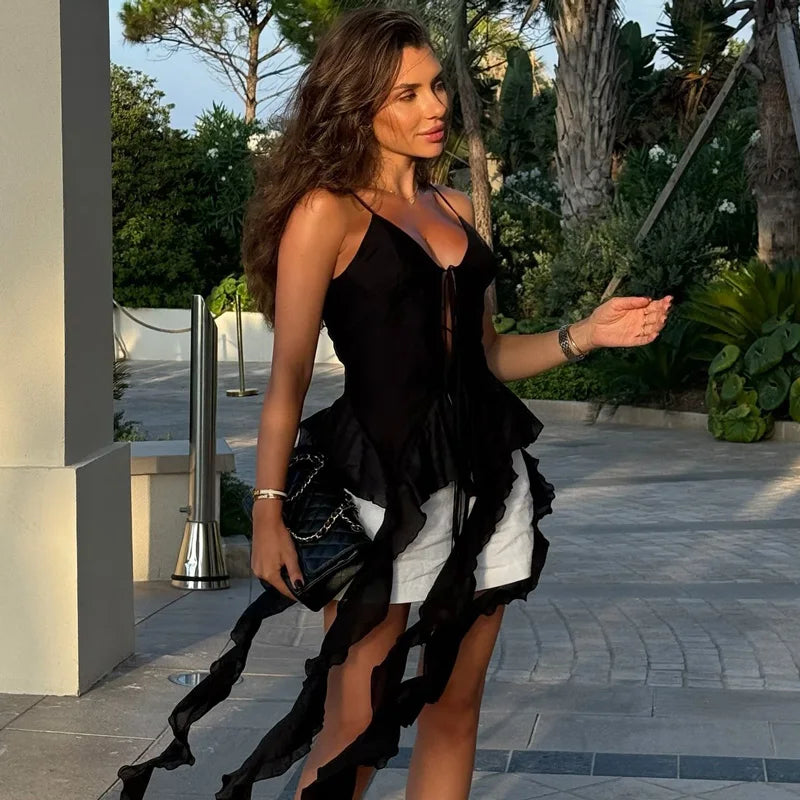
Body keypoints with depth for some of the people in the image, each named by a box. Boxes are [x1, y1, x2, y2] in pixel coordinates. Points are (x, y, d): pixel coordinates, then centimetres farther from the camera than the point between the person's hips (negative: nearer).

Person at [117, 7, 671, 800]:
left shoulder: (455, 209, 13)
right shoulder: (328, 212, -6)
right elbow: (288, 375, -8)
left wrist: (586, 334, 3)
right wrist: (268, 510, -15)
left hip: (488, 476, 6)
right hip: (386, 485, -6)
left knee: (453, 710, 10)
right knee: (352, 732, -4)